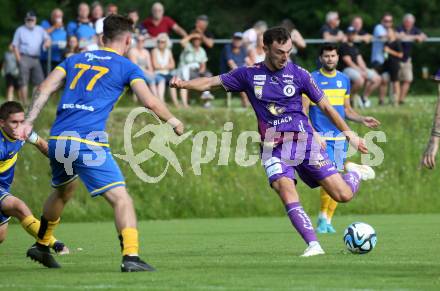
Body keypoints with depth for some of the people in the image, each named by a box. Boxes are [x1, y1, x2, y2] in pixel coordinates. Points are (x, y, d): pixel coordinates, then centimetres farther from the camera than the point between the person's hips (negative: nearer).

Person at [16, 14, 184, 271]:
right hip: (88, 143, -7)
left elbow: (44, 90, 10)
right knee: (121, 199, -7)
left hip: (57, 141, 7)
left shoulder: (75, 60, 20)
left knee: (64, 190, 32)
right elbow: (150, 102, -4)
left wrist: (29, 123, 6)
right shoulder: (127, 67, 5)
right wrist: (172, 120, 12)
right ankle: (131, 257, -23)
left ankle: (41, 246, 44)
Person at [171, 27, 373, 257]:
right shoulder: (249, 74, 3)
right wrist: (184, 84, -12)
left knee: (344, 195, -5)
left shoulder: (298, 74, 1)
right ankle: (313, 245, -25)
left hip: (303, 141, 0)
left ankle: (356, 173, 31)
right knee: (287, 192, -27)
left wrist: (348, 133, 10)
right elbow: (211, 82, 5)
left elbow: (324, 105, 8)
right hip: (273, 148, 0)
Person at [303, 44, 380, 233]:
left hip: (339, 137, 5)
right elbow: (303, 110, -4)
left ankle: (326, 221, 13)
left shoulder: (344, 80, 13)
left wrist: (362, 120, 3)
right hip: (321, 137, -5)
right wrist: (312, 135, -16)